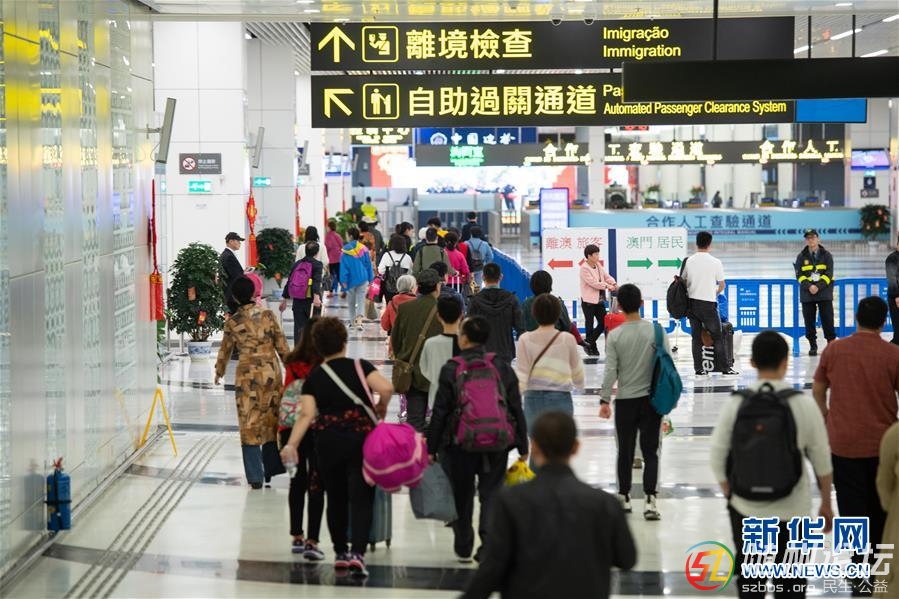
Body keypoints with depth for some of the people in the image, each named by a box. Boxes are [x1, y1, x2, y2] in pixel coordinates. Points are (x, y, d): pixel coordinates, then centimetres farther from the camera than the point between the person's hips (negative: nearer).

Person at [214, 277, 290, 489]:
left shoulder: (233, 322, -3)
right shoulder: (267, 315, -2)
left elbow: (225, 350, 9)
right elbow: (282, 345, 0)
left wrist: (219, 372, 26)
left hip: (247, 375, -2)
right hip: (271, 372, 2)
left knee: (250, 424, 3)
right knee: (271, 420, 14)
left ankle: (255, 476, 0)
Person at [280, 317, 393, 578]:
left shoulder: (314, 377, 2)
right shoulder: (360, 367, -3)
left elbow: (306, 414, -10)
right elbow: (386, 388, -19)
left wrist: (291, 444, -14)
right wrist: (381, 408, 0)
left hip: (328, 443, 2)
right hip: (362, 439, -2)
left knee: (336, 498, 17)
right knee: (361, 498, -3)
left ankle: (340, 553, 26)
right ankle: (357, 553, -19)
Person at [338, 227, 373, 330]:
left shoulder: (345, 250, -10)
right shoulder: (364, 249, -2)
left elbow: (343, 266, -10)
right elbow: (368, 264, 4)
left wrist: (343, 280, -6)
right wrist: (370, 278, 12)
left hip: (351, 279, -1)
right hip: (362, 278, 1)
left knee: (351, 301, 17)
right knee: (361, 300, -1)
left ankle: (352, 320, 29)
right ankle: (359, 320, -19)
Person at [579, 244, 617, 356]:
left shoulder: (598, 265, 8)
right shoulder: (584, 268, -15)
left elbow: (606, 276, 9)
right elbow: (593, 283, -21)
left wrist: (614, 283, -10)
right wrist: (607, 286, -20)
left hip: (599, 300, 8)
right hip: (589, 301, -8)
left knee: (603, 323, 8)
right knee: (590, 325, 3)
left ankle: (589, 343, 20)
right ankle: (591, 347, 16)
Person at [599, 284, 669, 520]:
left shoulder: (615, 336, -8)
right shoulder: (656, 330, -6)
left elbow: (610, 371, -8)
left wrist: (605, 400, 0)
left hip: (625, 401, 0)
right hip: (651, 399, 0)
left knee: (625, 451, 13)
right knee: (650, 452, 3)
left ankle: (624, 498, 23)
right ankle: (650, 500, -7)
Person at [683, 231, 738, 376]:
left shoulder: (689, 261, -1)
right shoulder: (715, 262, -9)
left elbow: (684, 281, 8)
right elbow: (722, 285, 2)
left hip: (692, 302, 4)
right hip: (708, 304, -4)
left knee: (697, 337, 8)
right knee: (717, 336, 5)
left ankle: (699, 369, 7)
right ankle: (725, 368, 6)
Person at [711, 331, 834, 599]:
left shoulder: (735, 404, -7)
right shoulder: (803, 404, -9)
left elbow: (717, 457, -2)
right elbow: (821, 460, -2)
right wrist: (826, 504, 12)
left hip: (746, 508, 1)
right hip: (792, 510, -1)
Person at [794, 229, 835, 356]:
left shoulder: (826, 255, 4)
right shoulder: (801, 257, 8)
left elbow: (828, 274, -3)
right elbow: (800, 275, 1)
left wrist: (818, 286, -16)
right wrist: (809, 286, -15)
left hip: (824, 293, -1)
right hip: (807, 294, 1)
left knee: (827, 320, -4)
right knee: (809, 321, 2)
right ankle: (813, 346, 10)